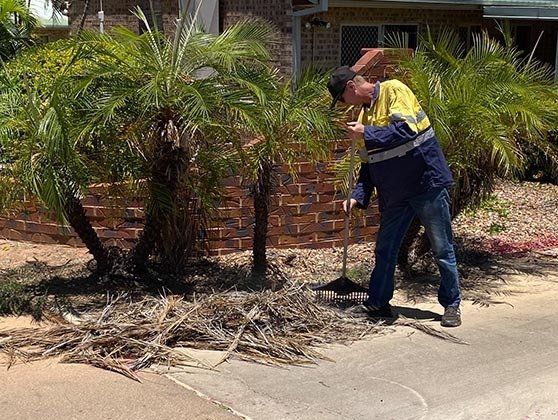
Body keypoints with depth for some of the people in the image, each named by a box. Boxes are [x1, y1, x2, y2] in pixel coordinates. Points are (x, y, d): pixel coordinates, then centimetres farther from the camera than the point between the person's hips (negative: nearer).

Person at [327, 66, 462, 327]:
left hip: (427, 184, -8)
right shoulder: (365, 113, 12)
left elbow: (406, 129, -25)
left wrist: (366, 135, -17)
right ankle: (378, 304, 23)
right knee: (385, 250, 11)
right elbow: (367, 164, 14)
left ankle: (451, 305, 16)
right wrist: (358, 196, 2)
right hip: (394, 193, 8)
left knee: (442, 249, 3)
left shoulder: (394, 91, -10)